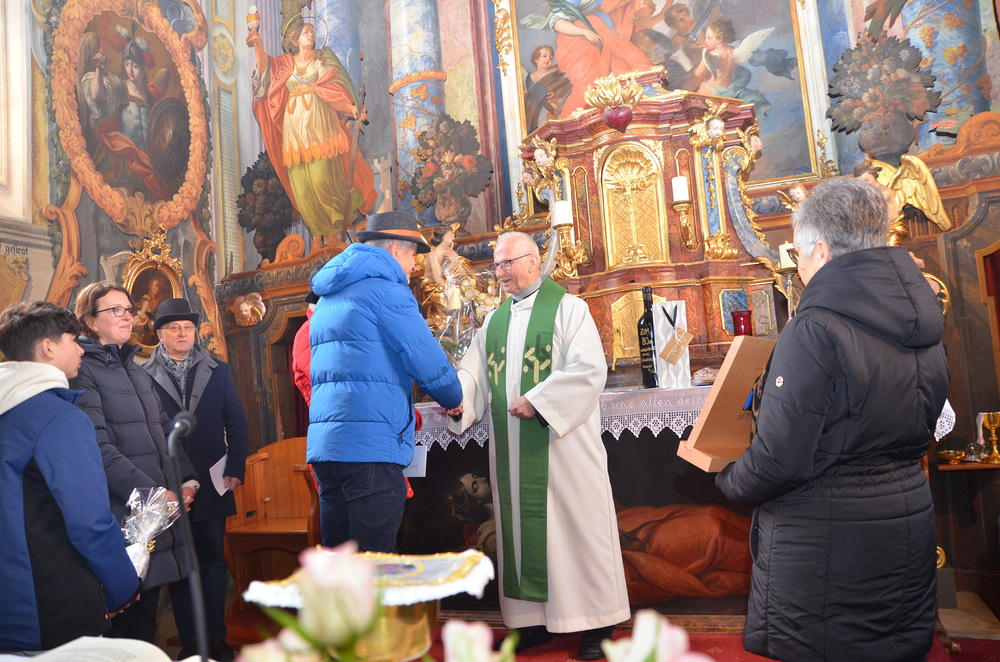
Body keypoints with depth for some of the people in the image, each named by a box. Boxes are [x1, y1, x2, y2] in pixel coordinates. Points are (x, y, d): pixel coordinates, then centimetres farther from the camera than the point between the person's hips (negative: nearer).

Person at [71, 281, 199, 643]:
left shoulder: (136, 369, 18)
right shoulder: (81, 370, -7)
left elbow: (163, 429, 17)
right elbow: (98, 446, -17)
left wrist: (187, 478, 3)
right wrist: (151, 491, -19)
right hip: (121, 512, -7)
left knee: (147, 613, 14)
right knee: (125, 620, 1)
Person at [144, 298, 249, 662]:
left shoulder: (218, 372, 8)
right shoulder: (144, 376, 1)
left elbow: (236, 423, 7)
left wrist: (235, 469, -1)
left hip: (211, 482, 2)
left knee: (213, 560, 7)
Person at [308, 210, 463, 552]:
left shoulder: (328, 299, 21)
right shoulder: (387, 290, -7)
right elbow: (428, 361, -11)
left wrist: (407, 411, 30)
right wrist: (454, 400, 10)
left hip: (323, 446, 9)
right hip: (370, 447, -9)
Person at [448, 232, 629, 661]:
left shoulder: (567, 308, -2)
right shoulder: (494, 321, 15)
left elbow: (589, 368, -14)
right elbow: (473, 371, 7)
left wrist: (536, 401, -18)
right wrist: (457, 397, -14)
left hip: (562, 441, -5)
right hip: (512, 450, 6)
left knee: (577, 524, 2)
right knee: (521, 527, 9)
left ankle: (597, 622, 15)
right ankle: (534, 619, 21)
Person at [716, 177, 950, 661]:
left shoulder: (816, 330, -23)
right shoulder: (924, 328, 3)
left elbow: (777, 461, -24)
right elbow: (922, 430, 14)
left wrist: (729, 481, -5)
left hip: (823, 545, -8)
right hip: (908, 526, 8)